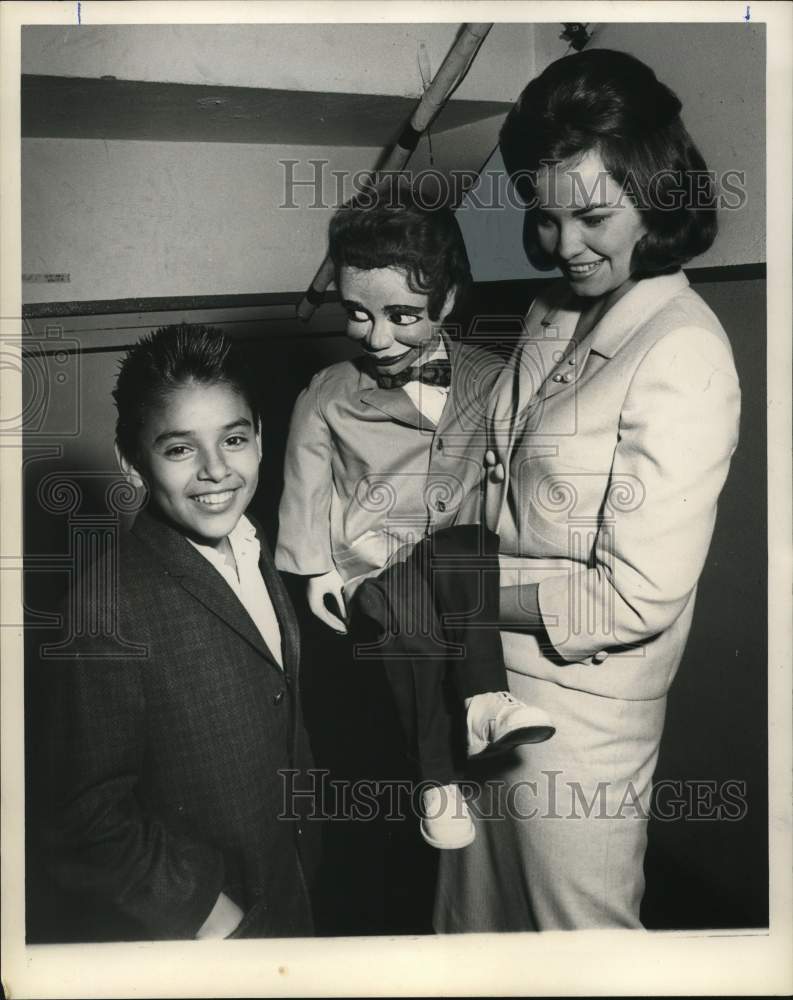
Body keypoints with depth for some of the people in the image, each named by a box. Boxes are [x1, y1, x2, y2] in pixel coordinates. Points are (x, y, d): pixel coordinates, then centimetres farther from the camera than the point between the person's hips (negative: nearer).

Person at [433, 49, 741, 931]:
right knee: (474, 922, 25)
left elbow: (637, 599, -22)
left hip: (579, 716, -7)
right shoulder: (554, 313, 3)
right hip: (487, 686, 7)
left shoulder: (683, 355, -20)